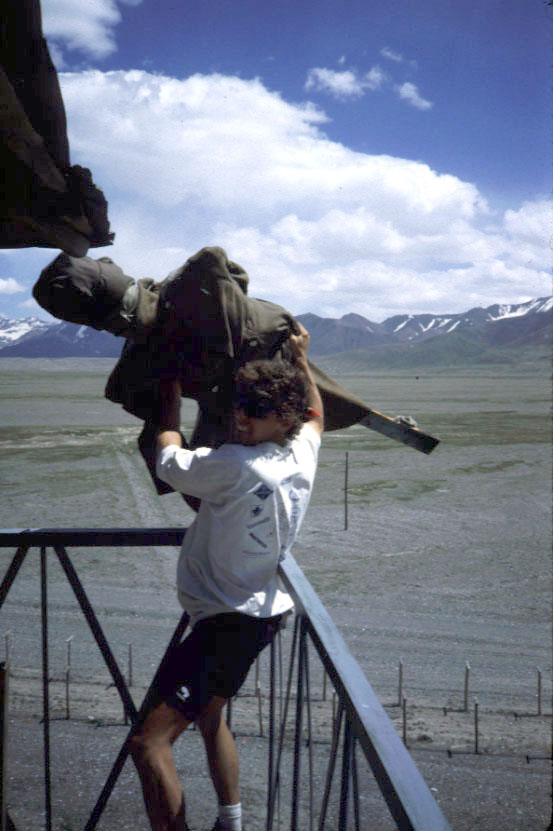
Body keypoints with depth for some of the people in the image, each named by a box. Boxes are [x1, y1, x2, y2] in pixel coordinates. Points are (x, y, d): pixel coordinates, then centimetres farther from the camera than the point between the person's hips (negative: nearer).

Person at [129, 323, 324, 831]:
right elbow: (316, 416, 24)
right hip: (262, 611, 10)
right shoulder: (303, 454, -2)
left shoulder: (235, 465, -24)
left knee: (150, 742, -10)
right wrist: (300, 359, 30)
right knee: (209, 717, 30)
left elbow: (168, 462, -5)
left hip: (231, 622, -10)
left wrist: (171, 394, 7)